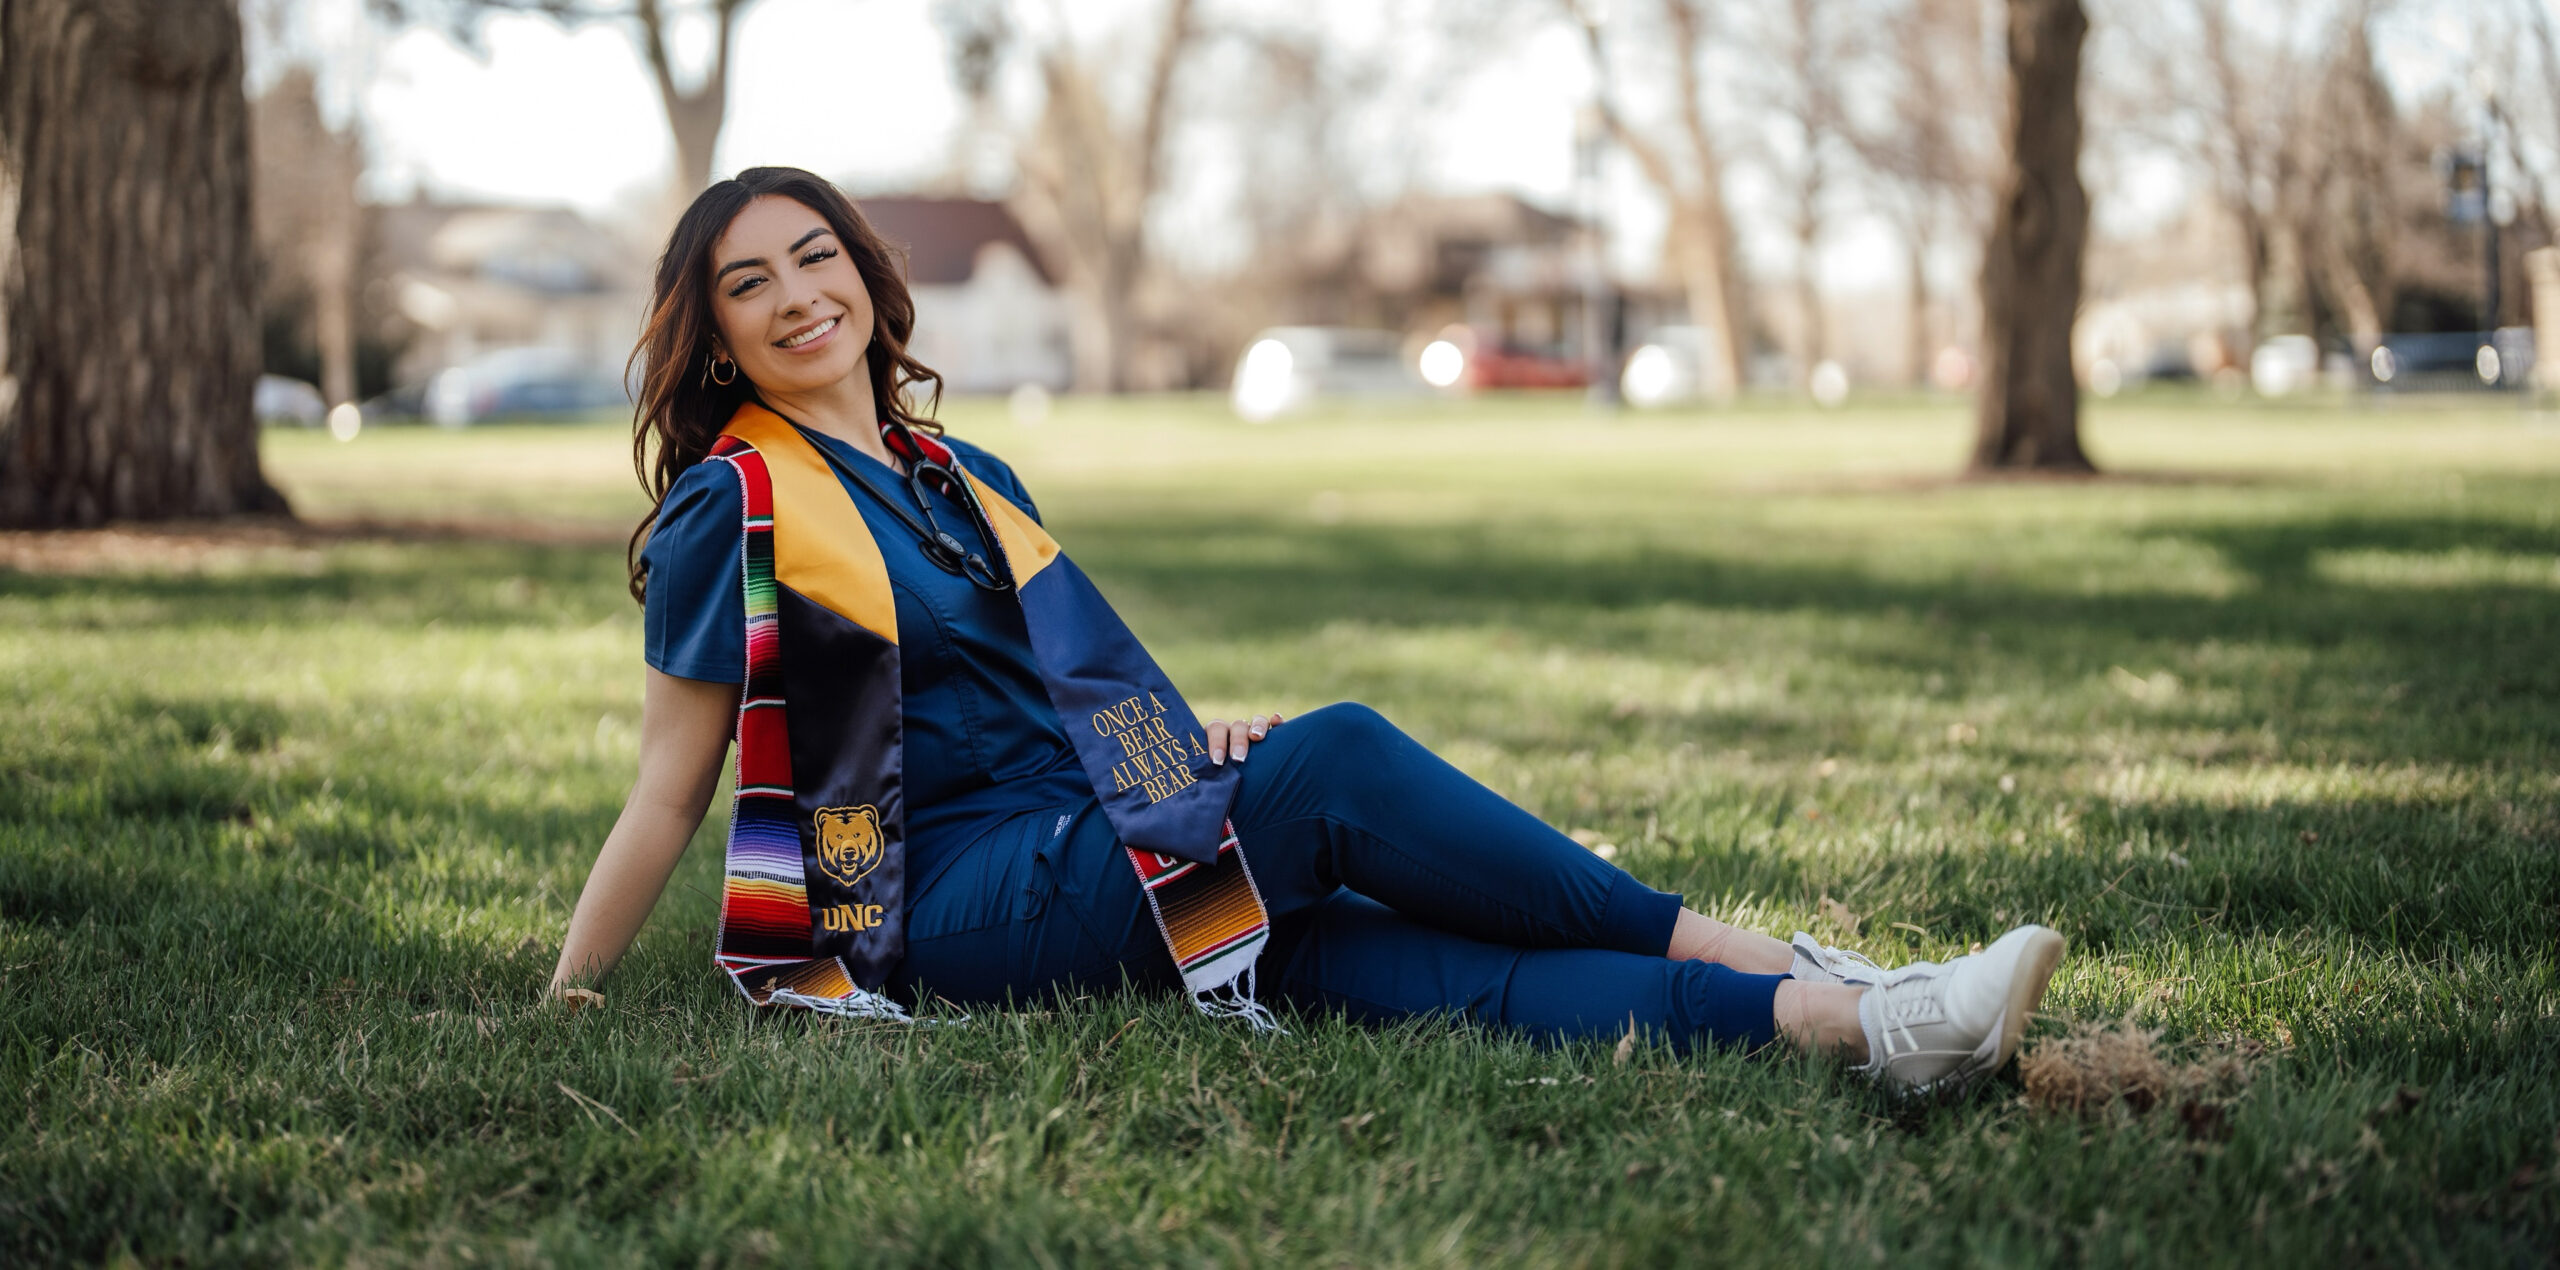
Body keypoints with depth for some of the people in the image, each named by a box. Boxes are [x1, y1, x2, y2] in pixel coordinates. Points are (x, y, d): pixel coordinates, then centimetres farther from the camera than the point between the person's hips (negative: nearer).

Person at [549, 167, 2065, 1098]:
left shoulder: (964, 479, 20)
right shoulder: (732, 509, -2)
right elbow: (671, 789, 0)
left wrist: (1196, 743, 6)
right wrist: (562, 1005, -3)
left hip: (1102, 856, 6)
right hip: (952, 908, -6)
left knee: (1388, 960, -19)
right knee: (1340, 762, -24)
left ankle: (1850, 1017, -36)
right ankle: (1723, 948, -17)